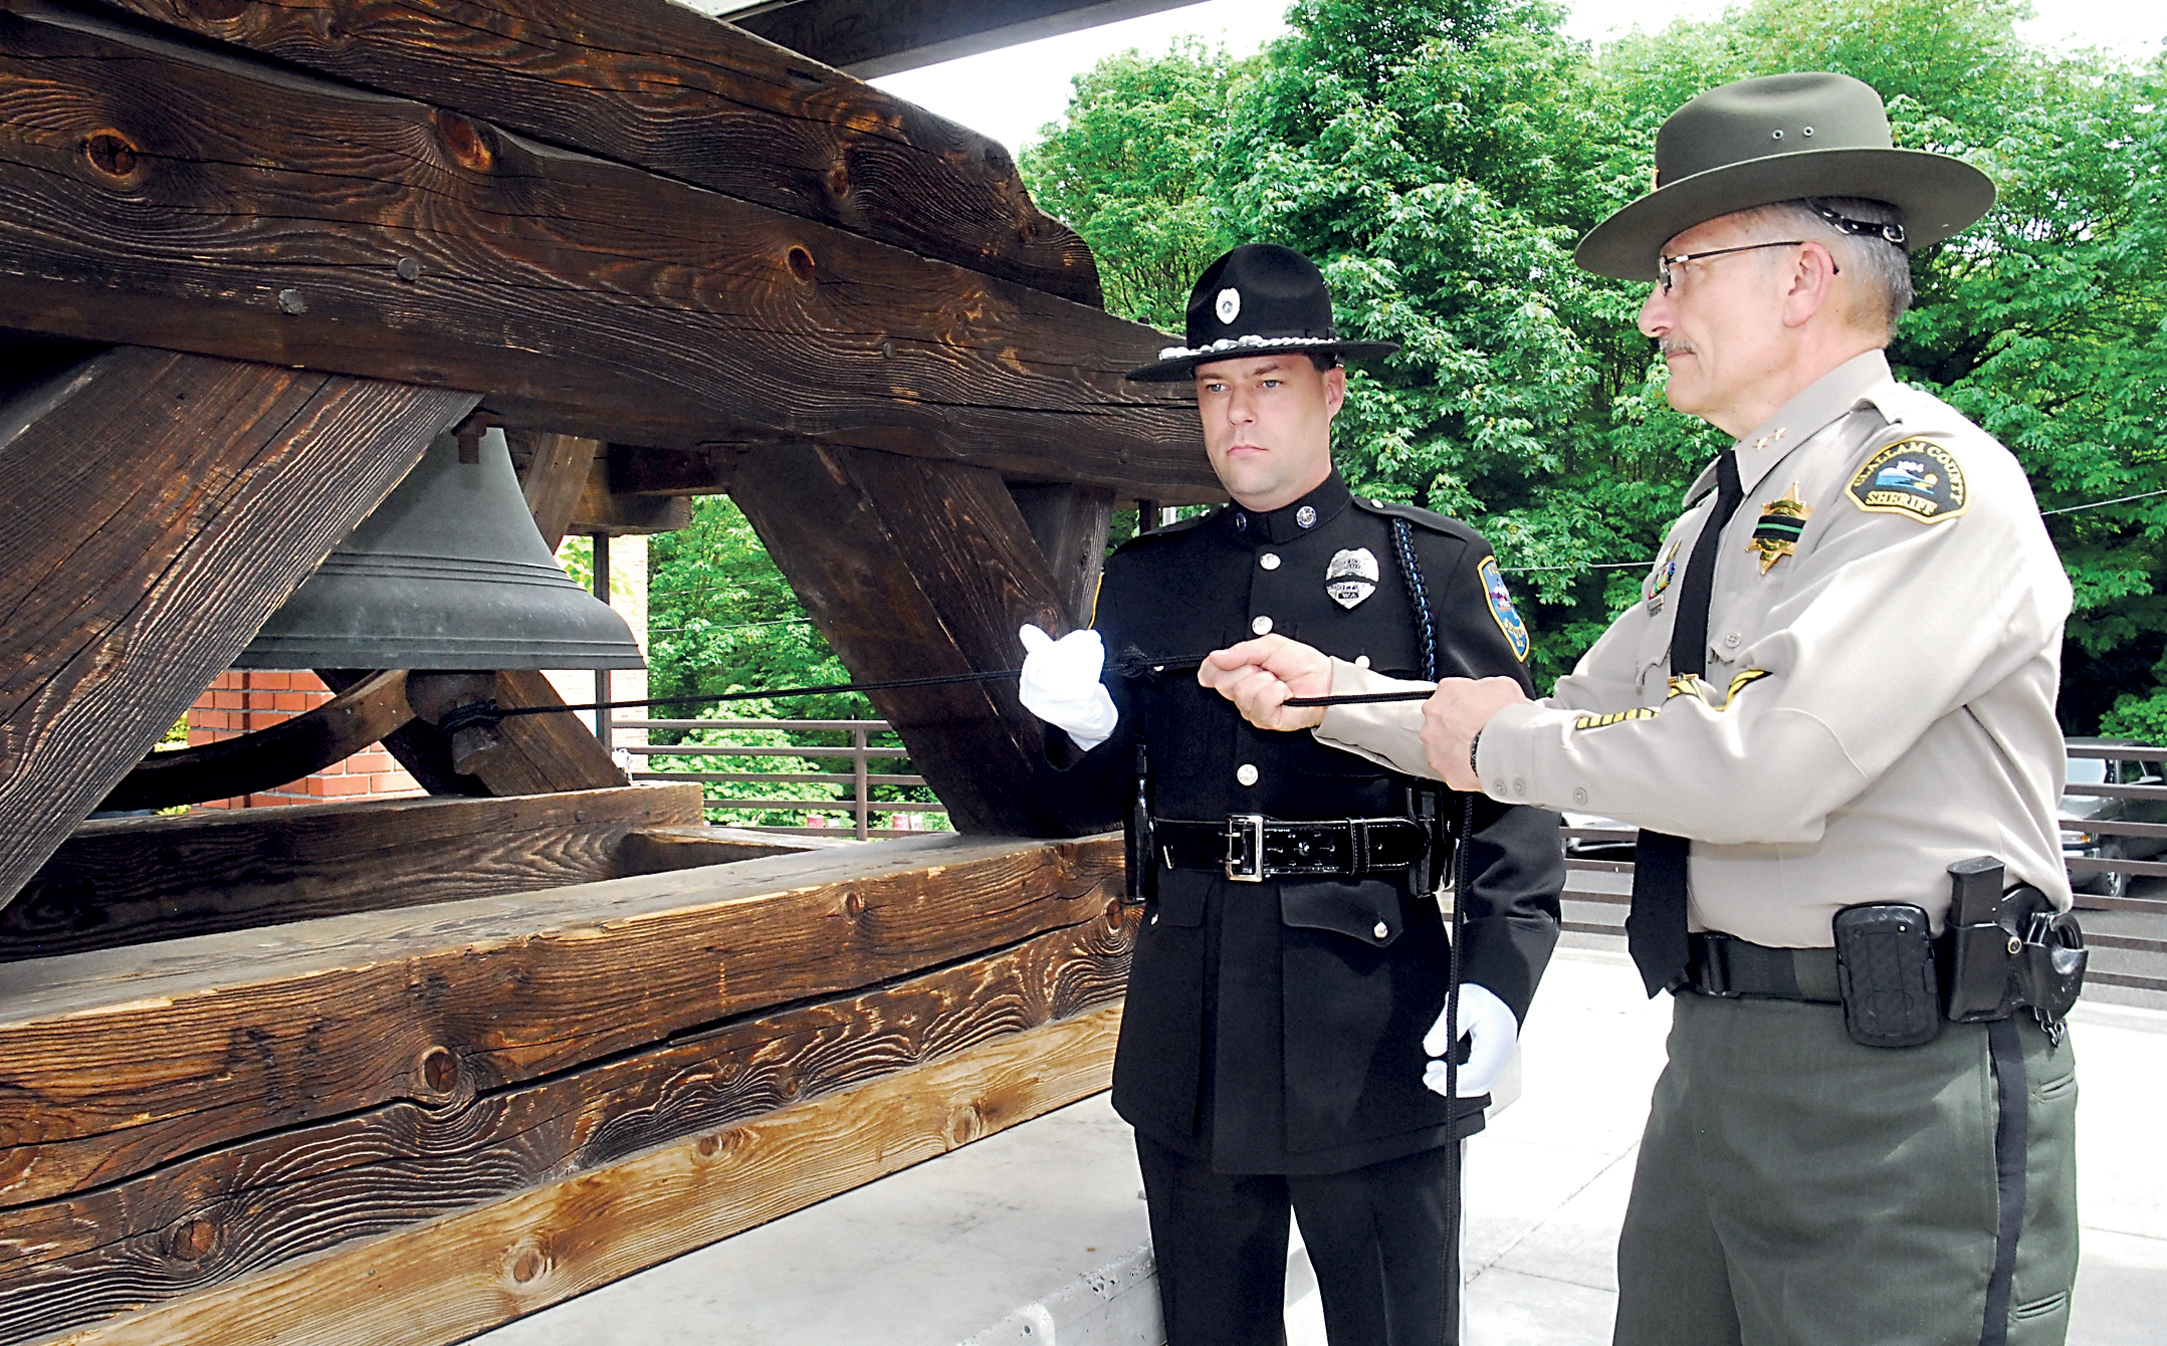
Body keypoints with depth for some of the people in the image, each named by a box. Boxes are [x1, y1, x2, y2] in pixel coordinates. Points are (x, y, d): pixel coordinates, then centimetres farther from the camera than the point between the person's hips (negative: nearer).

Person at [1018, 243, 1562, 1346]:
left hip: (1375, 1014, -3)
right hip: (1186, 1023, 3)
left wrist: (1499, 976, -15)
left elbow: (1513, 783, -3)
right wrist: (1081, 728, -11)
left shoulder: (1434, 565, 2)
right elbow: (1090, 801, 12)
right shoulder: (1142, 578, 10)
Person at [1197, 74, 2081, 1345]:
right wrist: (1334, 692, 10)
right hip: (1717, 1050, 8)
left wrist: (1502, 743, -11)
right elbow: (1580, 724, 17)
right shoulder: (1721, 512, 14)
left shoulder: (1930, 477, -14)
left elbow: (1762, 761, -27)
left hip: (1904, 1081, -8)